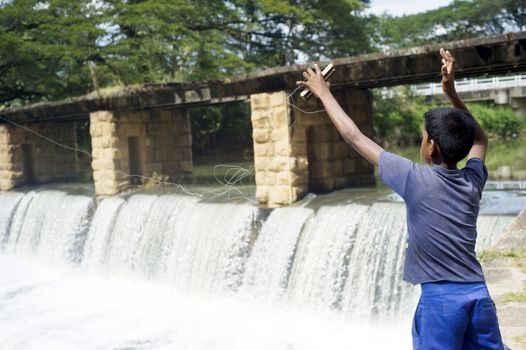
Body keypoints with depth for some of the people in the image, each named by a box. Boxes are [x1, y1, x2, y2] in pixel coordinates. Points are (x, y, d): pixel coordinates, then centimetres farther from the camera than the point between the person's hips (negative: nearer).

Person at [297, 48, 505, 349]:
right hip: (479, 295, 5)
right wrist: (452, 92, 21)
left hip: (440, 298, -5)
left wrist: (324, 93, 9)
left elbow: (355, 137, -2)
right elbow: (479, 139, 27)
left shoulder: (415, 178, -9)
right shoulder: (473, 180, 4)